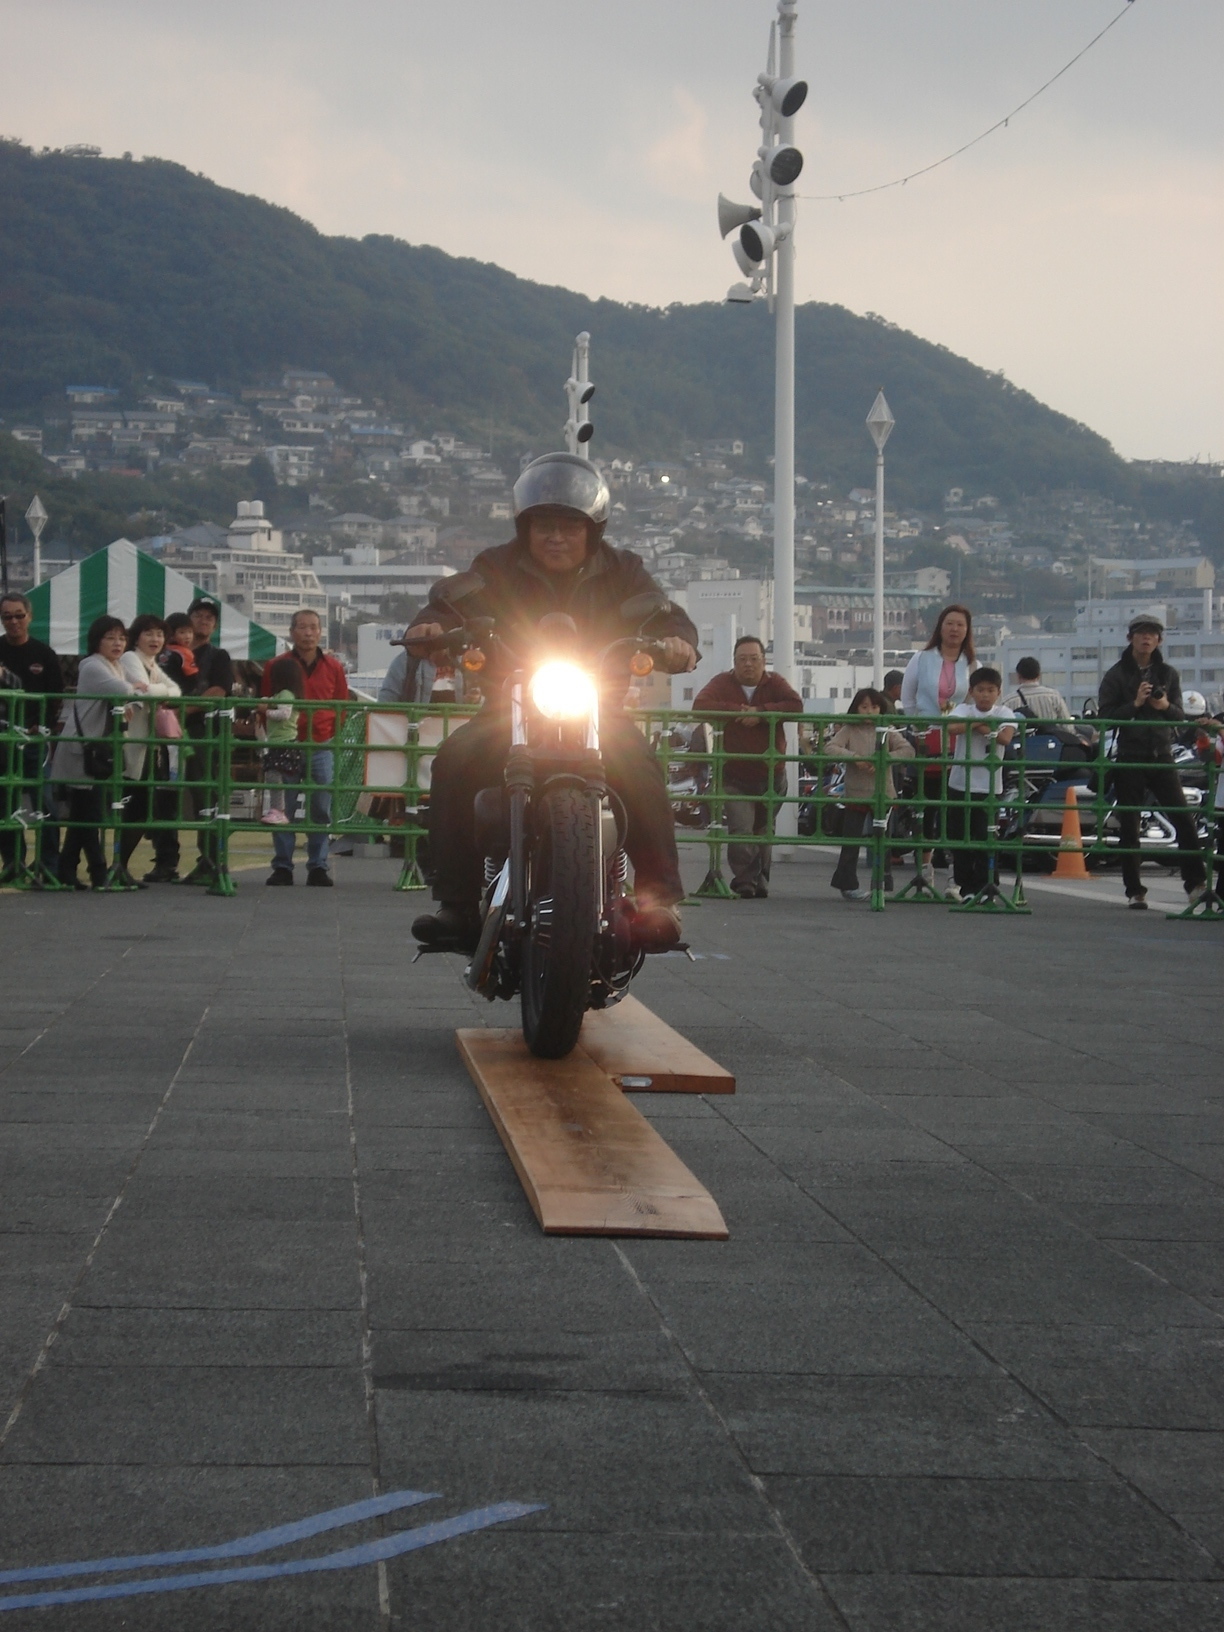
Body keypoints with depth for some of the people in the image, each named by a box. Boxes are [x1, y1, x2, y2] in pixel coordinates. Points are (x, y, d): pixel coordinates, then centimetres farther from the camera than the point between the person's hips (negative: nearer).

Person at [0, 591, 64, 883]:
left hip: (33, 738, -1)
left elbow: (57, 695, 3)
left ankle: (49, 864, -1)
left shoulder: (43, 654, 2)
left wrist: (40, 726, -7)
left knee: (40, 799, -5)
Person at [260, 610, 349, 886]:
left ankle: (318, 867, 7)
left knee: (321, 810, 2)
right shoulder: (276, 667, 4)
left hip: (321, 748, 1)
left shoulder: (333, 667, 8)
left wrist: (332, 736, 4)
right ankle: (282, 867, 5)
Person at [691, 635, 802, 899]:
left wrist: (760, 712, -25)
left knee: (764, 832, 13)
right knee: (741, 830, -19)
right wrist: (738, 710, -22)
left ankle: (760, 881, 27)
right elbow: (699, 706, -17)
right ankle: (745, 881, -13)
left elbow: (796, 705, -16)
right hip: (735, 778, -2)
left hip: (770, 775, 2)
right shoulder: (723, 683, -1)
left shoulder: (774, 684, 2)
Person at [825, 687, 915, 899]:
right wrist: (854, 758, -25)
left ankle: (883, 885, 15)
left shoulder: (887, 731, 3)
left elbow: (908, 750, -7)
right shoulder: (848, 731, 1)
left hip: (883, 794, 1)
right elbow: (830, 748, -12)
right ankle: (847, 884, 11)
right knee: (851, 841, 3)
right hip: (855, 794, -1)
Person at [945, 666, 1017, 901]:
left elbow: (1006, 737, -20)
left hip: (989, 787, -1)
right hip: (960, 783, 1)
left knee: (984, 839, -1)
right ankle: (964, 885, 17)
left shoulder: (1004, 713, 1)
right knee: (959, 837, 6)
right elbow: (951, 727, -21)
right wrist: (980, 723, -18)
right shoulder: (963, 710, 1)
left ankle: (980, 887, 8)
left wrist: (976, 726, -18)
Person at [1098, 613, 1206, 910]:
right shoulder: (1116, 675, 3)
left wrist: (1166, 706, -11)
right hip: (1129, 758, -2)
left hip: (1162, 756, 2)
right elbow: (1106, 717, -5)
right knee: (1129, 826, 1)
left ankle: (1196, 883, -8)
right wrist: (1135, 704, -18)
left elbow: (1180, 716, 10)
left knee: (1183, 818, -10)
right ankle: (1134, 891, 7)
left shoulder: (1168, 674, 12)